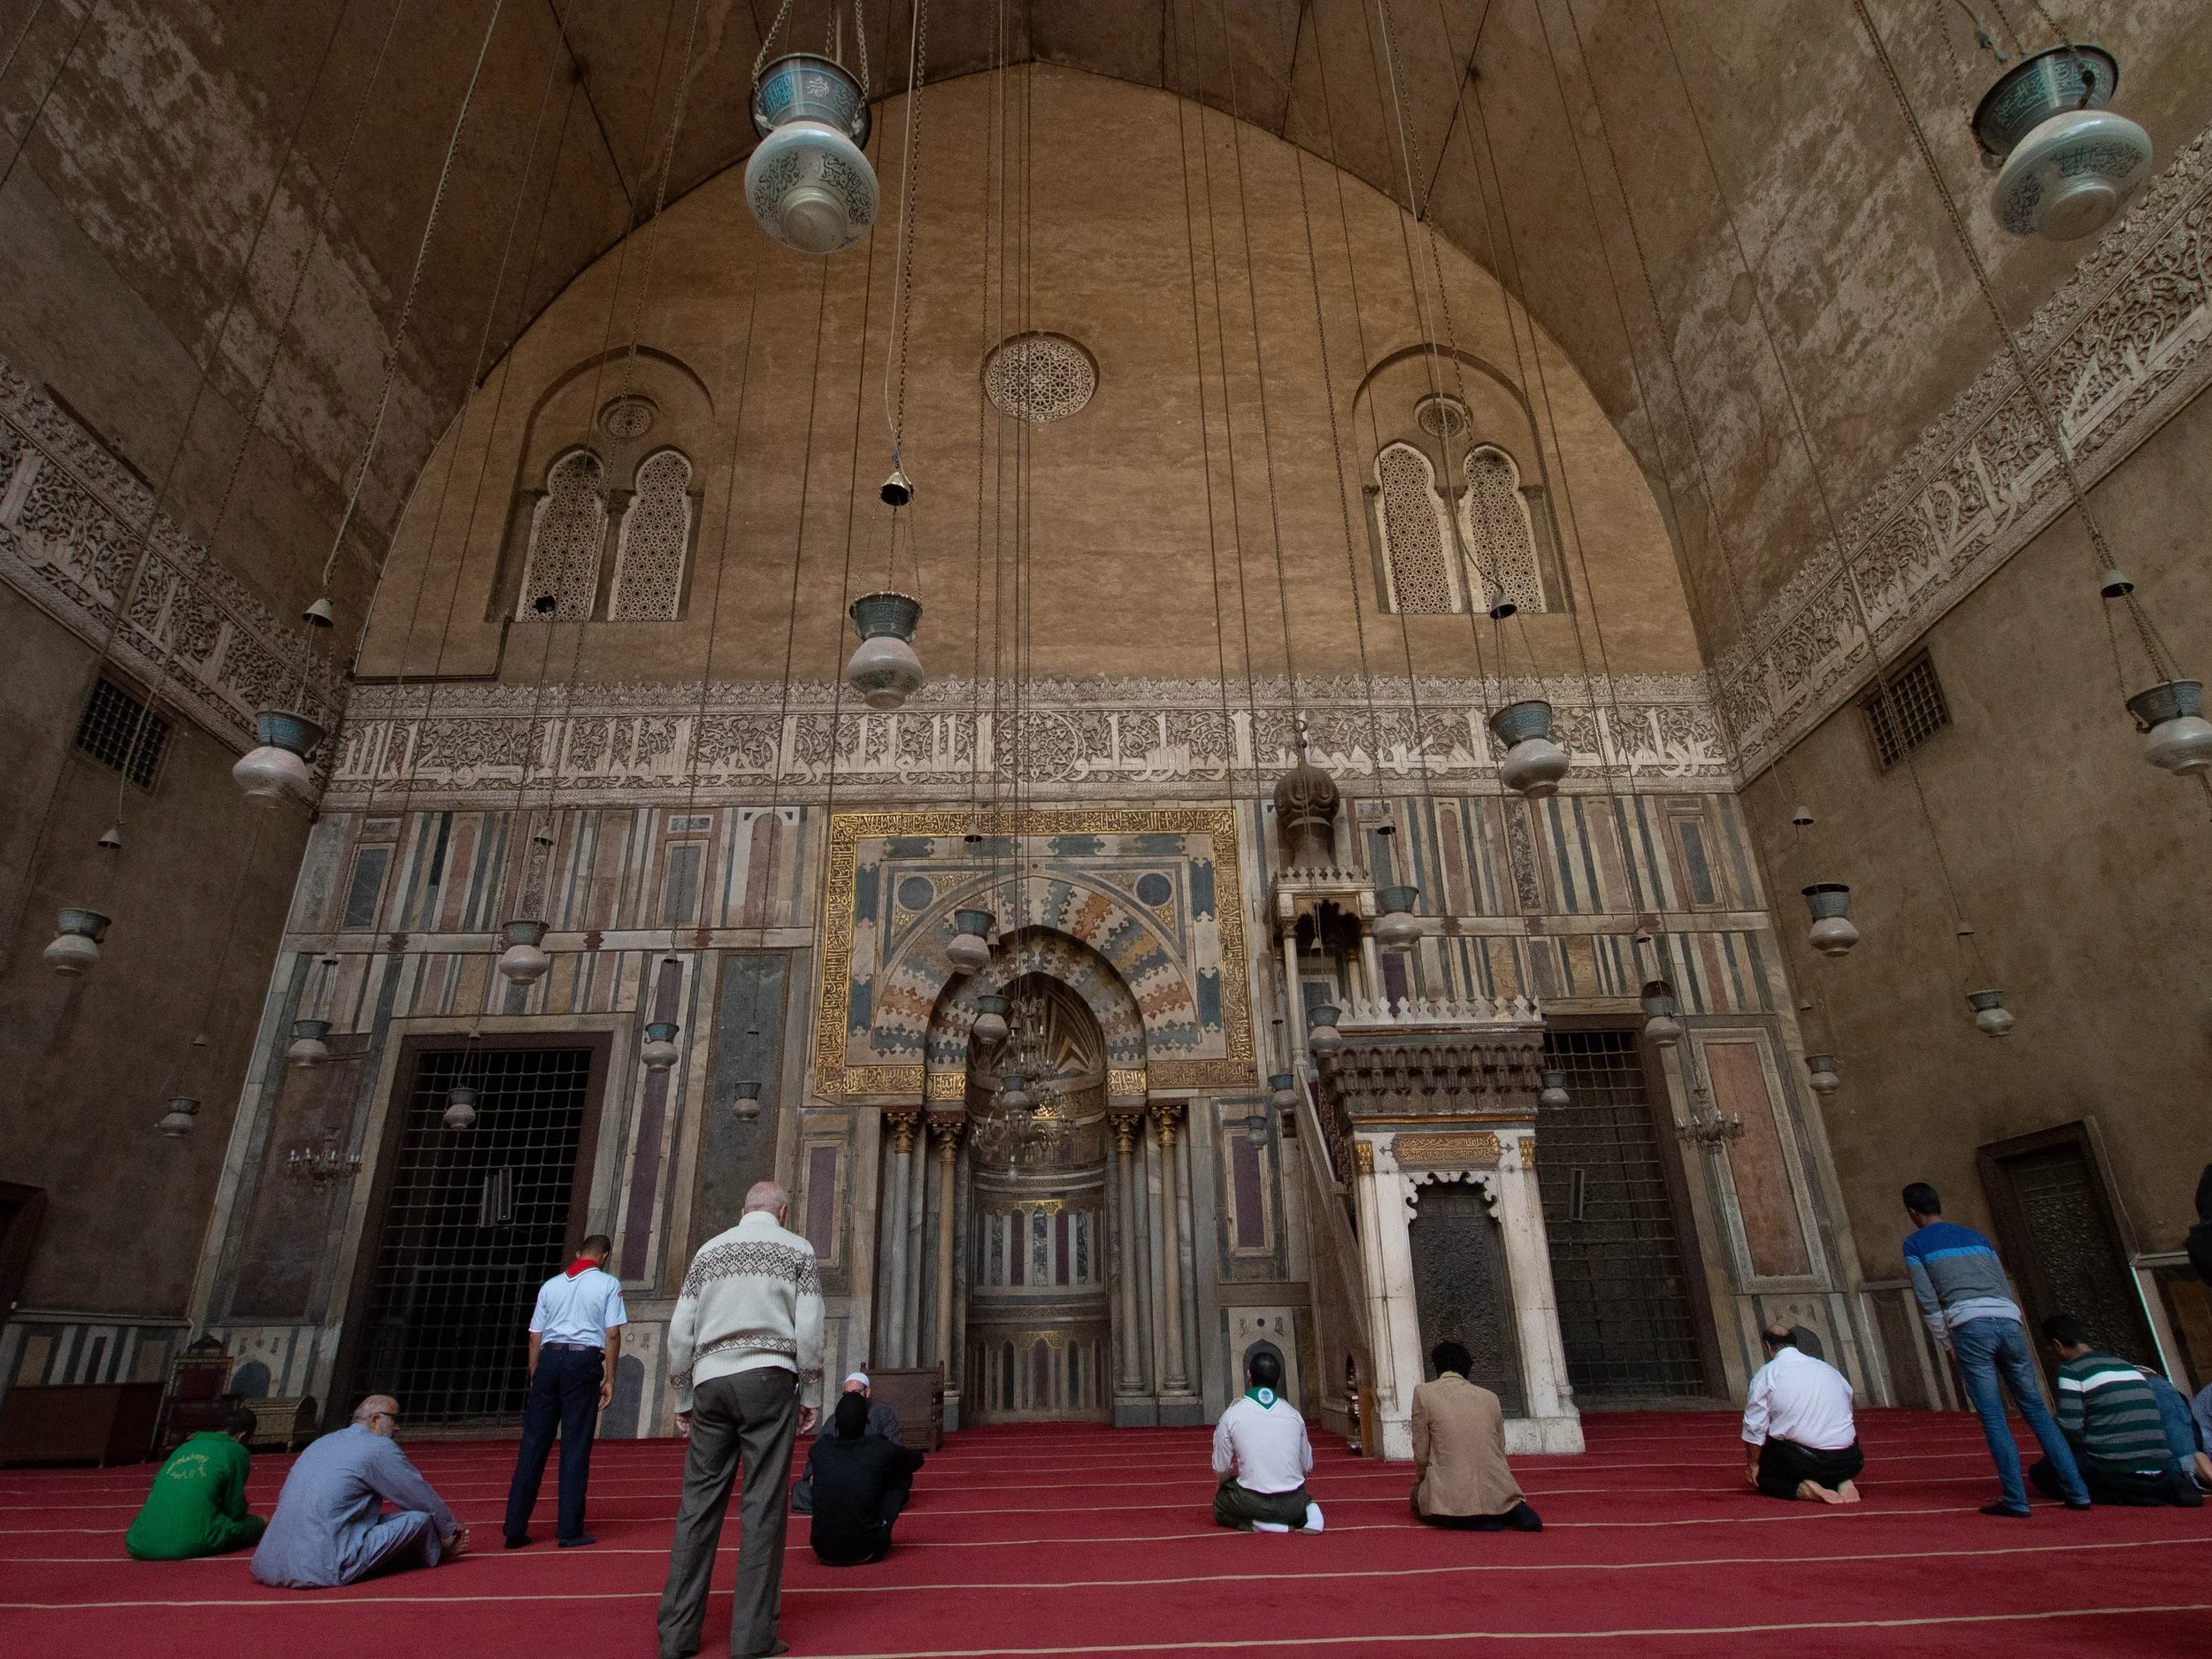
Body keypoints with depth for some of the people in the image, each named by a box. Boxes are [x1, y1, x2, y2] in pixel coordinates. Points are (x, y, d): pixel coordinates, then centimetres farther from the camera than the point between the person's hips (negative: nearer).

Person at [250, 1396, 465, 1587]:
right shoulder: (379, 1447, -7)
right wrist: (450, 1533, 20)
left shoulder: (321, 1443, 16)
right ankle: (432, 1550, 30)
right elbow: (425, 1499, 0)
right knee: (420, 1516, -1)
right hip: (323, 1572, -9)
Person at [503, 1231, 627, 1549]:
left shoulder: (551, 1284, 16)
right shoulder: (608, 1284, 4)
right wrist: (609, 1379, 1)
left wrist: (534, 1378, 19)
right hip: (584, 1361, -4)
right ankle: (570, 1530, 5)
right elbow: (612, 1334, -4)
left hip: (549, 1358, 4)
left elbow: (535, 1337, 14)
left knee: (533, 1445, 8)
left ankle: (515, 1529, 10)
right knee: (575, 1446, 1)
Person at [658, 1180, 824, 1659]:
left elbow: (680, 1330, 11)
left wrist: (683, 1400, 18)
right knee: (763, 1507, 0)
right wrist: (809, 1395, 5)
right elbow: (809, 1330, -3)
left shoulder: (710, 1249, 14)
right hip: (767, 1377, -3)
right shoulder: (796, 1249, 4)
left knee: (698, 1506, 8)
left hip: (710, 1381, 4)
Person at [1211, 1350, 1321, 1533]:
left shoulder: (1231, 1415, -5)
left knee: (1220, 1503, 27)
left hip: (1253, 1503, -3)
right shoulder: (1293, 1413, 4)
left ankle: (1258, 1523, -2)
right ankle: (1306, 1513, 3)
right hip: (1293, 1503, 3)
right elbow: (1307, 1467, 12)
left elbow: (1221, 1469, 1)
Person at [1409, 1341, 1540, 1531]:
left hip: (1450, 1496, -5)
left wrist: (1421, 1479, 21)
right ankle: (1512, 1510, 4)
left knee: (1417, 1497, 27)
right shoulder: (1490, 1397, 11)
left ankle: (1473, 1519, -1)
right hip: (1497, 1493, 5)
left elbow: (1421, 1452, 1)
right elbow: (1500, 1450, 15)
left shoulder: (1424, 1393, 0)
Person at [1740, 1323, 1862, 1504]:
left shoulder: (1767, 1374, -2)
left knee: (1760, 1474, 18)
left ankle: (1801, 1489, -9)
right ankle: (1841, 1482, 4)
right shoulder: (1829, 1369, 14)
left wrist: (1753, 1464, 12)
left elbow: (1754, 1429, -4)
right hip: (1847, 1461, 5)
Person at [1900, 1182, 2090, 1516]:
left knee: (1993, 1417, -1)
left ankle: (2016, 1499, -3)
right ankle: (2077, 1491, 13)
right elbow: (2006, 1289, 23)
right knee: (2035, 1408, 13)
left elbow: (1928, 1302, 4)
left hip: (1969, 1326, -5)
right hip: (2009, 1321, 5)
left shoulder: (1915, 1243, 12)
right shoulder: (1977, 1237, 27)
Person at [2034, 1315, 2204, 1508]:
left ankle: (2123, 1495, -8)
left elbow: (2069, 1428, -14)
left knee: (2040, 1473, 6)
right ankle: (2167, 1485, 8)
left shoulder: (2071, 1370, -5)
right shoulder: (2127, 1366, 19)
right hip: (2160, 1469, 7)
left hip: (2113, 1467, -7)